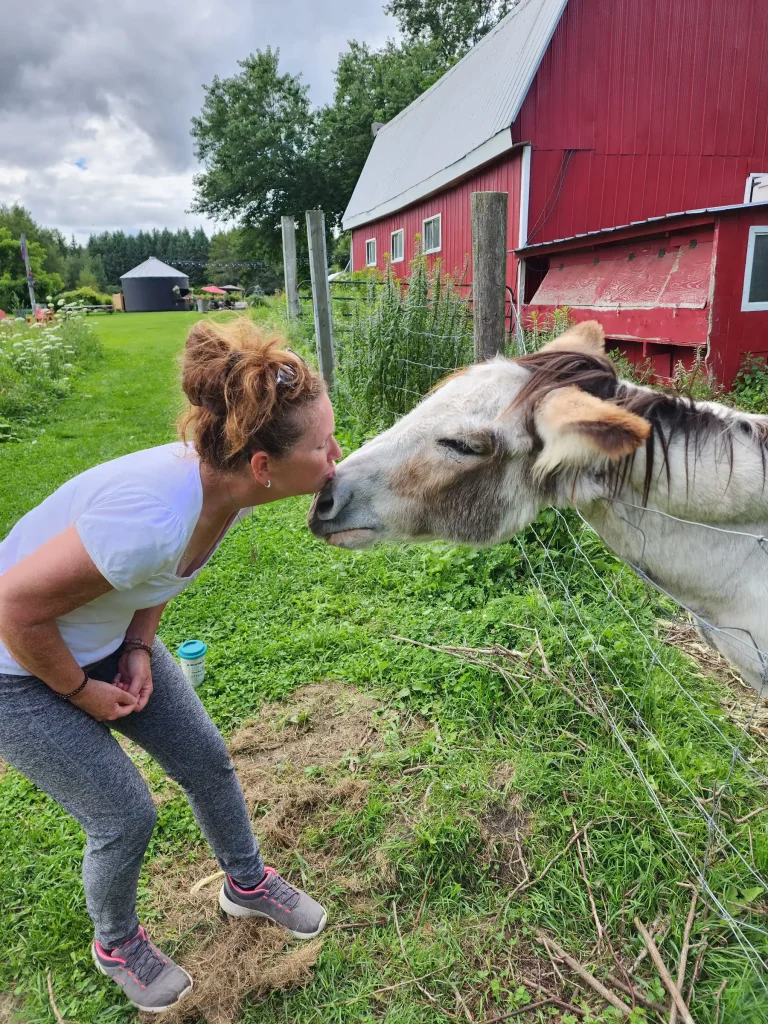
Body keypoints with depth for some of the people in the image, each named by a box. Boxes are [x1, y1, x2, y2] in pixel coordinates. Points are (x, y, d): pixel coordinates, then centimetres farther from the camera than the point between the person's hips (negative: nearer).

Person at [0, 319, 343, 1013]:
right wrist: (84, 694, -15)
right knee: (126, 818, 2)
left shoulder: (226, 486, -16)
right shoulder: (155, 515, -41)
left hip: (106, 640, 7)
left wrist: (139, 650, -6)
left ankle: (247, 883, 40)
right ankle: (116, 945, 36)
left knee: (206, 758, 12)